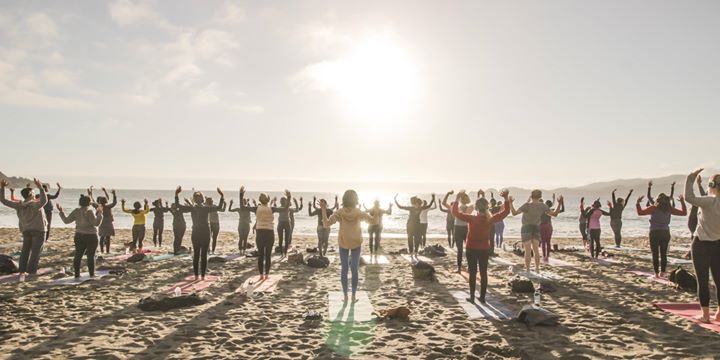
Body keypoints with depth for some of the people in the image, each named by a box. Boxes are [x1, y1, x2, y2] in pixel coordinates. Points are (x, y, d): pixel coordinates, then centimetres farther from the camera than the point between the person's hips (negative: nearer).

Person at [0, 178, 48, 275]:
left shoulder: (19, 205, -4)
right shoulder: (34, 205, -20)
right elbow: (44, 200, -42)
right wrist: (40, 187, -48)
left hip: (26, 231, 6)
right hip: (38, 230, -6)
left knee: (25, 250, 15)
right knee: (36, 251, -2)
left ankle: (22, 270, 15)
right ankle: (32, 271, -4)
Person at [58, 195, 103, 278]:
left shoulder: (76, 211, 1)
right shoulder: (89, 211, -15)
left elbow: (66, 220, 6)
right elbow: (96, 223, -23)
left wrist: (61, 212, 17)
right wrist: (100, 214, -21)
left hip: (79, 236, 5)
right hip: (91, 237, -5)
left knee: (78, 255, 12)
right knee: (91, 256, 0)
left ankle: (77, 274, 15)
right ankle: (92, 274, 3)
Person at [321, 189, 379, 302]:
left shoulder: (340, 212, -15)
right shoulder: (359, 212, -14)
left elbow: (326, 223, -19)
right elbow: (373, 221, -12)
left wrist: (323, 210, -16)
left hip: (343, 243, 0)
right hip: (356, 243, 0)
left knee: (344, 269, 9)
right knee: (354, 270, 9)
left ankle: (345, 296, 12)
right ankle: (353, 296, 13)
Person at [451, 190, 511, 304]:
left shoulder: (472, 219, -18)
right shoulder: (490, 219, -11)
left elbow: (455, 211, -13)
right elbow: (505, 212, 2)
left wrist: (457, 199, -6)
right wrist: (506, 198, 1)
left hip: (471, 249, -2)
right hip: (484, 249, 2)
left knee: (472, 273, 6)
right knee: (483, 273, 9)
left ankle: (472, 297, 9)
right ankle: (482, 297, 13)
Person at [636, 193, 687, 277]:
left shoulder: (654, 208, -7)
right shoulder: (669, 209, 3)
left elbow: (640, 212, -15)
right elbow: (684, 213, 13)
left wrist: (638, 203, -5)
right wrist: (682, 202, 21)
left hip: (655, 233, -3)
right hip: (665, 233, 3)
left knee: (655, 254, 1)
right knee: (664, 254, 11)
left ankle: (656, 273, -1)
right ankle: (662, 272, 12)